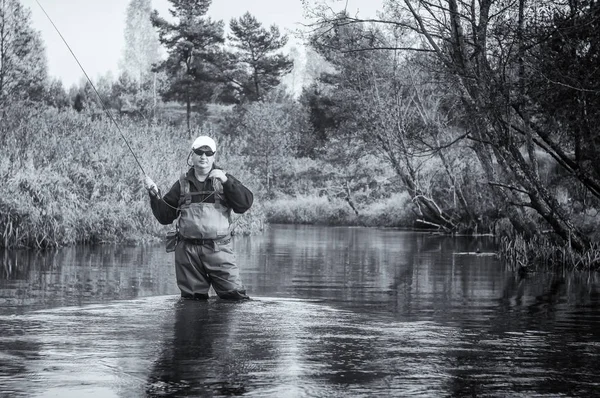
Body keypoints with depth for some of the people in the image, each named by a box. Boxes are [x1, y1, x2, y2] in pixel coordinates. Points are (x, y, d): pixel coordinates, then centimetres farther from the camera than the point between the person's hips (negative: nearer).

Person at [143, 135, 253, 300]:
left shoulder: (224, 180, 9)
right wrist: (155, 195, -3)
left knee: (236, 296, -11)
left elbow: (245, 203, -7)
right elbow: (165, 217, 12)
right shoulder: (182, 184, 14)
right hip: (187, 251, 2)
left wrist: (226, 181, -18)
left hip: (218, 249, -2)